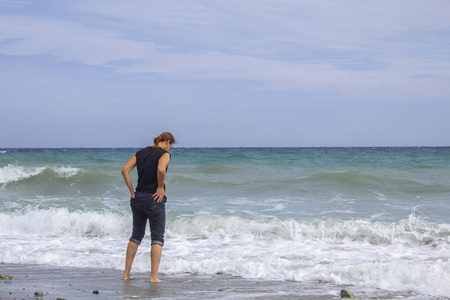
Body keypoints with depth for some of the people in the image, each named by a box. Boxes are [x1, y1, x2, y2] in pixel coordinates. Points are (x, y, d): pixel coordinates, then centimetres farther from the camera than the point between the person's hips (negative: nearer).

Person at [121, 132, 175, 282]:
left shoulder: (141, 152, 9)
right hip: (154, 199, -6)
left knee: (136, 235, 17)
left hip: (138, 197, 6)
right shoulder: (164, 154, -8)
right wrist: (161, 187, -14)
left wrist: (132, 191, 3)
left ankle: (126, 273, 18)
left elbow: (125, 170, 1)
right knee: (157, 237, 4)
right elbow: (161, 170, -29)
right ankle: (154, 276, -2)